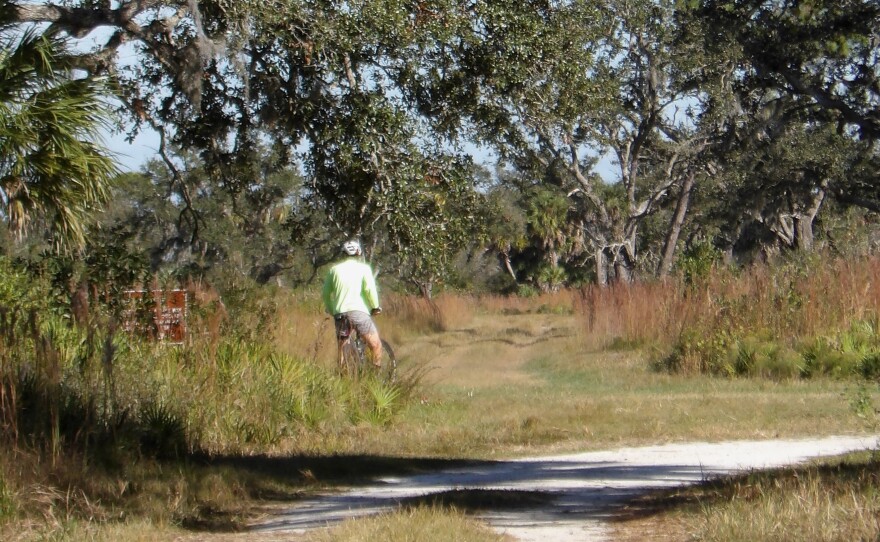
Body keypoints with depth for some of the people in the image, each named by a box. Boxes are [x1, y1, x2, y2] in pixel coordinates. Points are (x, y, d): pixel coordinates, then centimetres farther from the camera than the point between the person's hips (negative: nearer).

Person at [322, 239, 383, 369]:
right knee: (375, 344, 1)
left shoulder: (334, 268, 14)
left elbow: (326, 293, 14)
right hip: (359, 310, -4)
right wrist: (375, 307, 3)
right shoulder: (363, 267, 3)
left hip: (339, 312, 4)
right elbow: (370, 289, -9)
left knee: (341, 348, 12)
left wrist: (331, 311, 25)